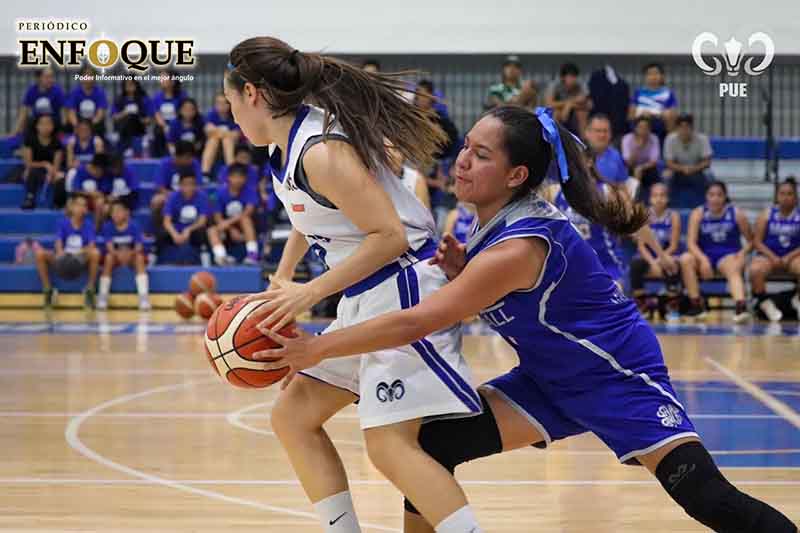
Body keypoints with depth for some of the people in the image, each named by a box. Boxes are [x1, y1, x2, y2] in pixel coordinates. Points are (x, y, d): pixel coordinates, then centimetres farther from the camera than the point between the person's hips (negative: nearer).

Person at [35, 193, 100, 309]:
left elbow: (92, 245, -17)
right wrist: (59, 252, -38)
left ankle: (89, 290, -17)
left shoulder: (88, 224, -4)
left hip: (81, 260, -1)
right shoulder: (63, 222, -3)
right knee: (40, 254, -25)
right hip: (63, 259, 1)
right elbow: (58, 241, -14)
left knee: (95, 253, -34)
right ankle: (48, 290, -9)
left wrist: (82, 251, -39)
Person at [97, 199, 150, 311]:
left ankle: (143, 296, -37)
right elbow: (109, 246, -19)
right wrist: (118, 254, -41)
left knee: (140, 257, -32)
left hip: (132, 255, 0)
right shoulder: (108, 226, -10)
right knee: (109, 257, -32)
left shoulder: (134, 226, -11)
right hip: (115, 255, 0)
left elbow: (139, 247, -17)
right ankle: (103, 295, -26)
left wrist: (130, 253, -39)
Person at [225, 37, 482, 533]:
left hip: (402, 291, -10)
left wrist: (310, 293, -22)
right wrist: (283, 278, 17)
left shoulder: (320, 152, -21)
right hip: (365, 301, 10)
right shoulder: (293, 141, 8)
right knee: (293, 416, 12)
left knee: (390, 443, -19)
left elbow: (389, 236, -23)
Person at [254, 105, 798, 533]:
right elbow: (489, 297, 13)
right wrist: (461, 270, -9)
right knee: (433, 444, -6)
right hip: (551, 378, 9)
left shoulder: (519, 246, -31)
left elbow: (415, 322, -35)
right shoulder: (495, 222, -4)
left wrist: (316, 349, -30)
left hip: (619, 375, -9)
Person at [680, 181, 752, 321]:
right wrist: (703, 259, -28)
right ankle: (696, 306, -26)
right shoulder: (698, 214, -2)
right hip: (703, 255, 2)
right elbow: (691, 242, -11)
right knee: (685, 259, -27)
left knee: (734, 270, -34)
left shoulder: (736, 214, -2)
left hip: (729, 256, -2)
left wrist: (742, 253, -15)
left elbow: (751, 241, 6)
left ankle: (741, 306, -58)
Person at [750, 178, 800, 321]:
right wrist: (773, 257, -13)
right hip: (768, 255, 0)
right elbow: (757, 242, 1)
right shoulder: (767, 214, 4)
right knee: (755, 270, -34)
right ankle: (764, 302, -10)